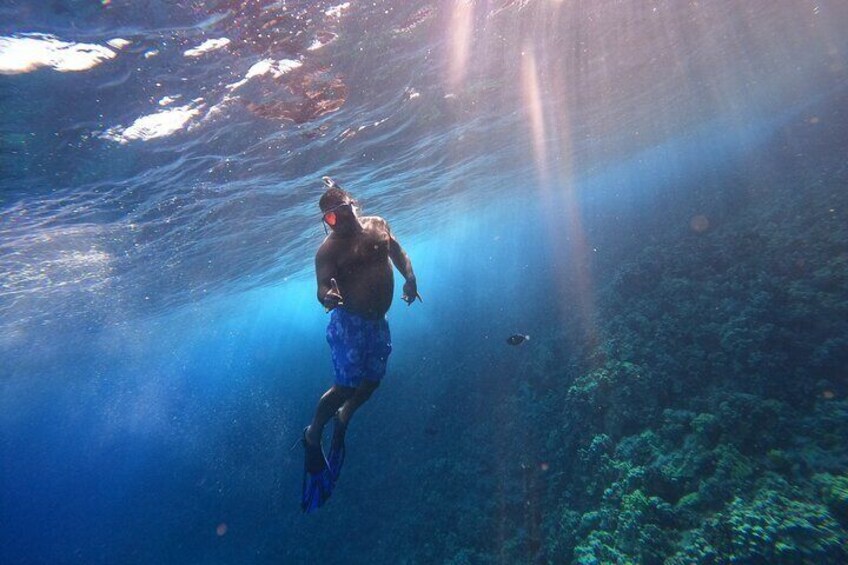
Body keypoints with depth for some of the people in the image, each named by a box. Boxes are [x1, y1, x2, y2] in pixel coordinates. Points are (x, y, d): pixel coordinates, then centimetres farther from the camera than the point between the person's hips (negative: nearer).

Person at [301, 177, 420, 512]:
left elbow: (398, 252, 18)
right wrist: (327, 297, -42)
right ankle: (312, 436, 14)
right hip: (349, 322, -6)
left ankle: (343, 420, 40)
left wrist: (410, 278, 4)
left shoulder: (378, 225, 6)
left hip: (378, 321, 6)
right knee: (346, 385, -11)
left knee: (372, 380, 13)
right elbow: (322, 285, -19)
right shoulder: (329, 249, -11)